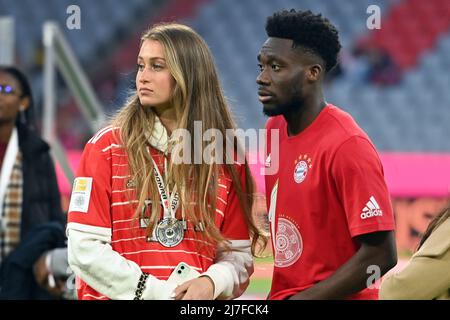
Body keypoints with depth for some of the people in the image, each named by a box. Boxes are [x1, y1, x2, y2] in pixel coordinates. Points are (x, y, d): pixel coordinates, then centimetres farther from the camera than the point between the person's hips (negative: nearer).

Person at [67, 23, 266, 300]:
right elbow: (85, 248, -11)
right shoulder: (106, 147, -5)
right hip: (119, 295, -1)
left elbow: (237, 253, 1)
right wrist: (157, 291, -17)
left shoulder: (226, 157, 0)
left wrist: (211, 283, -19)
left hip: (198, 298, 1)